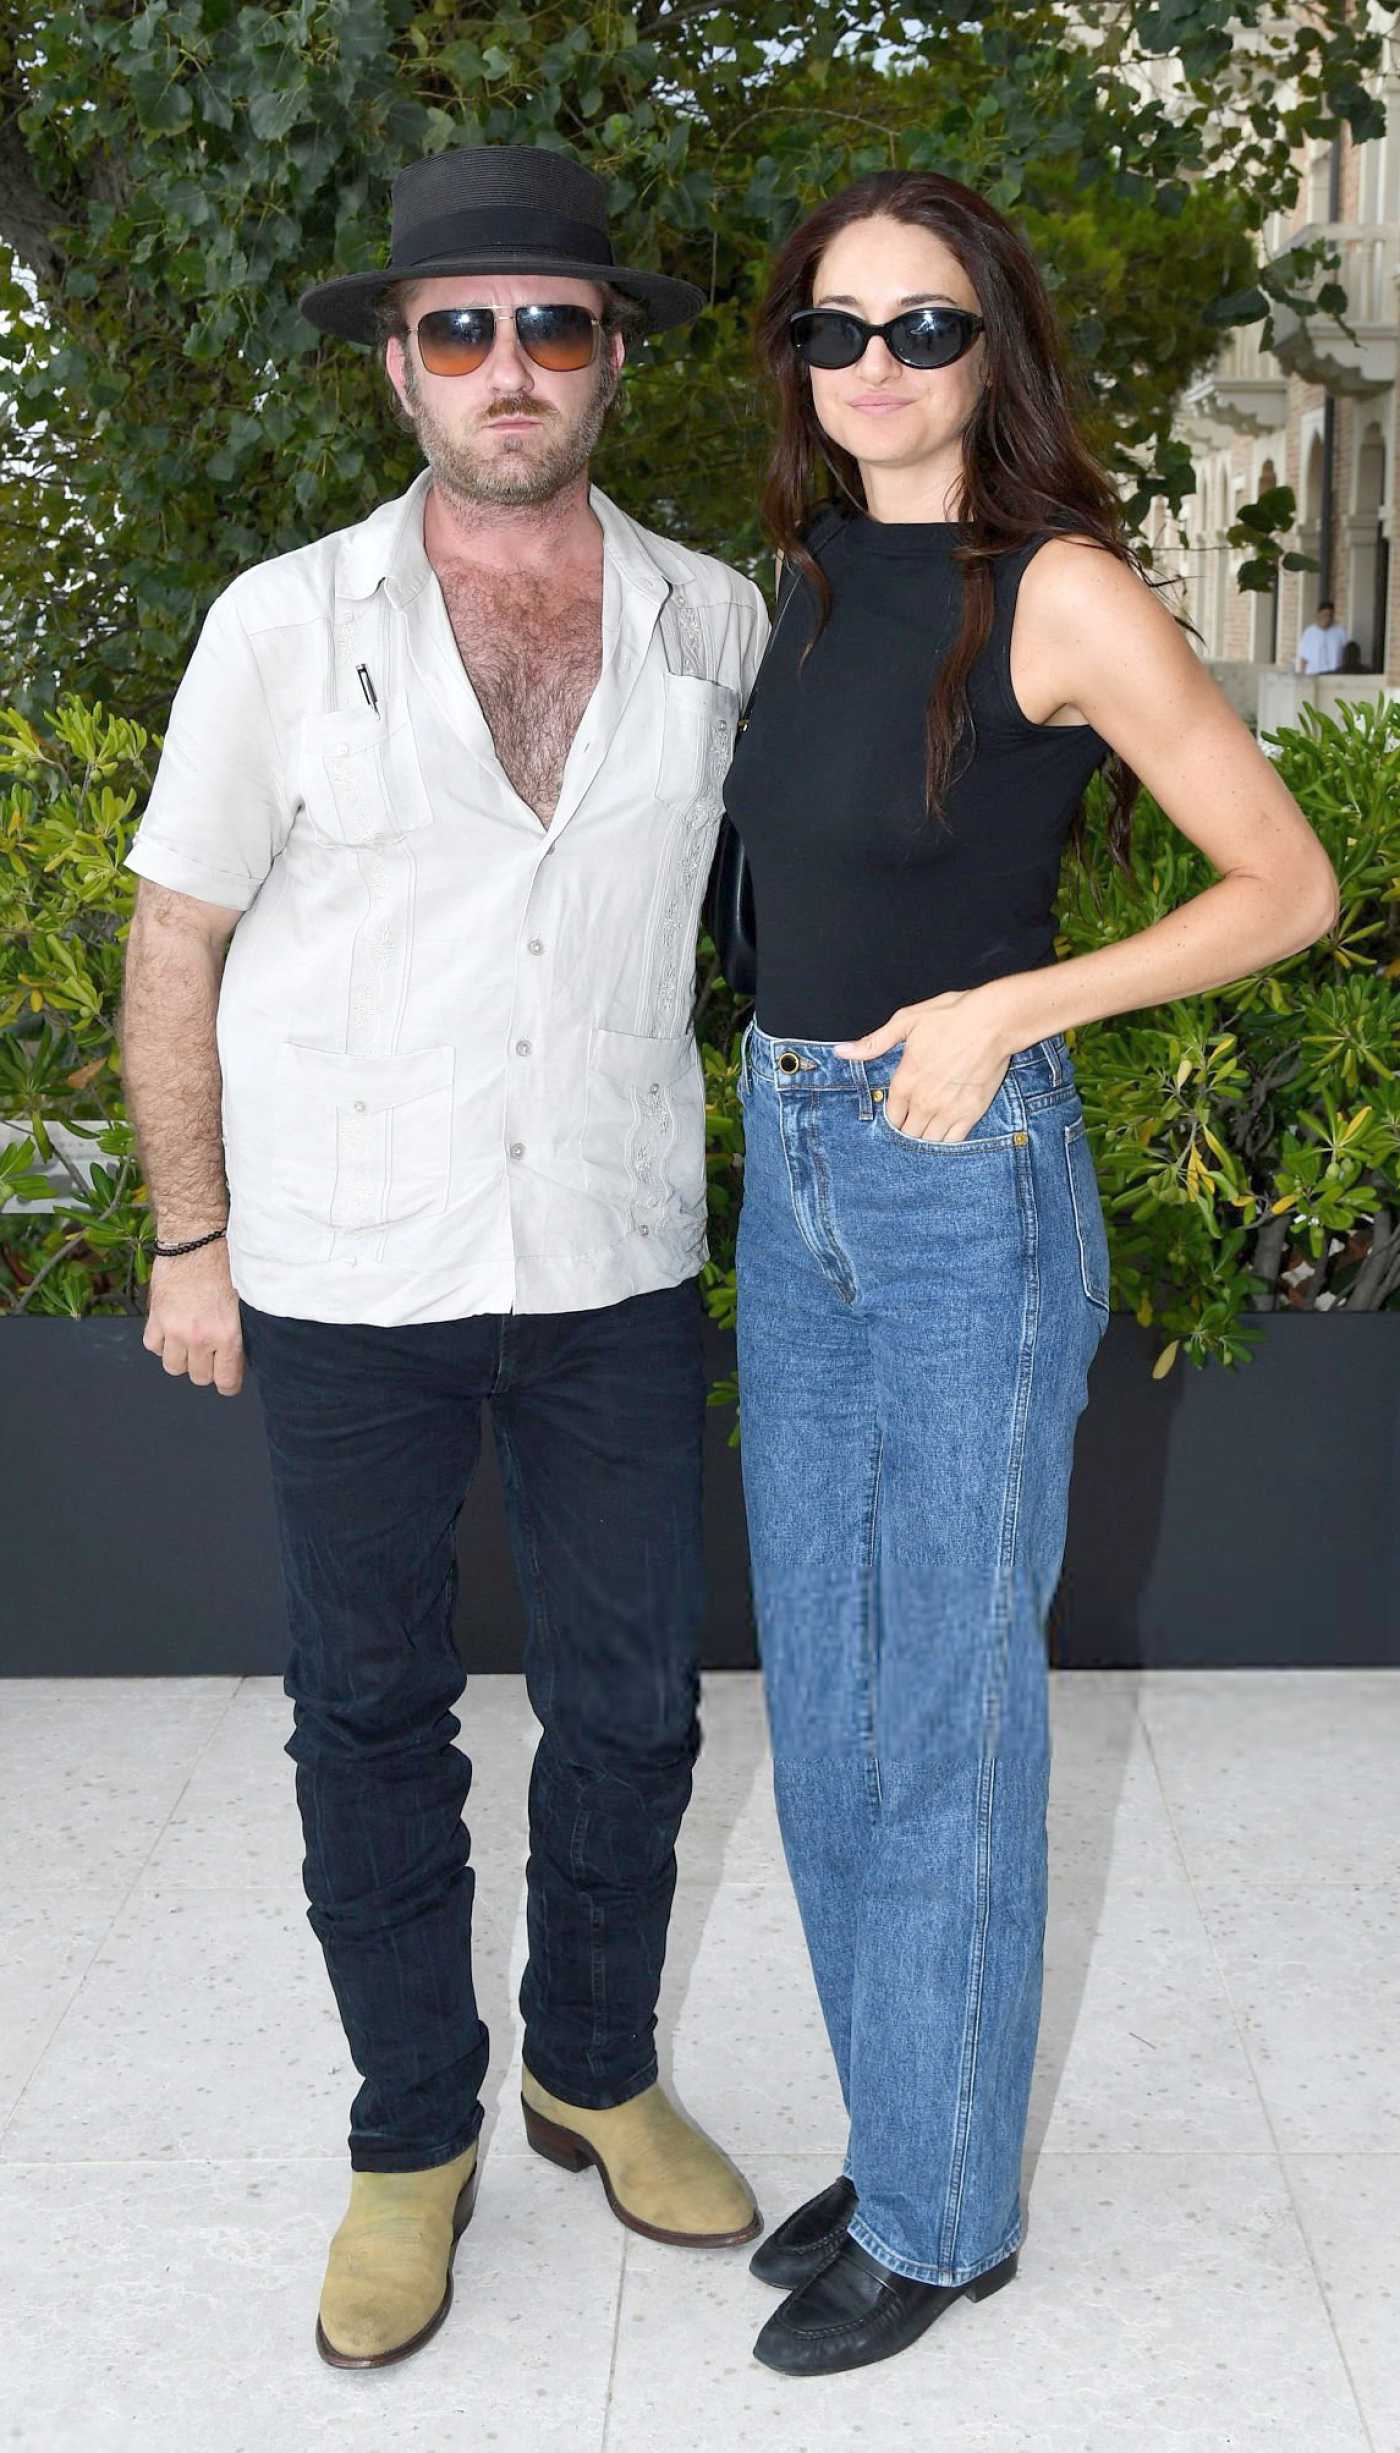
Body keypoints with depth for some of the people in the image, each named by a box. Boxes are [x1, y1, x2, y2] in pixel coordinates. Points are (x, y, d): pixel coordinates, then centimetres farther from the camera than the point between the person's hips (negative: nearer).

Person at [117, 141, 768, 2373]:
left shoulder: (718, 624, 1)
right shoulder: (286, 626, -5)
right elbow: (177, 939, 0)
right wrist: (192, 1241, 0)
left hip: (616, 1269, 2)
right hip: (346, 1282, -1)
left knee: (631, 1707, 12)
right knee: (373, 1722, 10)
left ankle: (598, 2067, 37)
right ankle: (413, 2135, 30)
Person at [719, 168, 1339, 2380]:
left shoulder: (1062, 590, -12)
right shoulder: (814, 578, 9)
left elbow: (1289, 885, -10)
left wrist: (1004, 1006, -18)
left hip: (965, 1194, -7)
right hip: (790, 1175, 8)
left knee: (946, 1726, 4)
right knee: (822, 1708, 15)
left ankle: (939, 2216, 23)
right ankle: (907, 2139, 34)